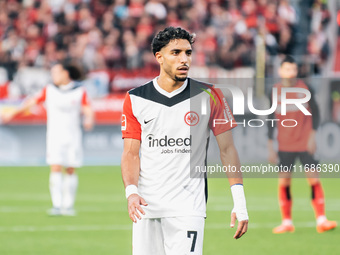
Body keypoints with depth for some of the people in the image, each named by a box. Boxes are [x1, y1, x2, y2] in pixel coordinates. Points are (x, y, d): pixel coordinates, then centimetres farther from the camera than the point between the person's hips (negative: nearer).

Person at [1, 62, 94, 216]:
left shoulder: (80, 91, 0)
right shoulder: (49, 90, 5)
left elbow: (88, 109, -3)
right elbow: (32, 102, 10)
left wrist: (89, 120, -25)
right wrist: (13, 114, 11)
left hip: (73, 136, 0)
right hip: (54, 136, 1)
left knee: (71, 170, 1)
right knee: (56, 169, -10)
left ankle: (68, 205, 10)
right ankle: (57, 205, -13)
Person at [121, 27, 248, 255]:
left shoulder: (209, 96, 1)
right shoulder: (136, 99, 4)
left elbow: (227, 149, 3)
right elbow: (131, 153, 4)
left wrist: (240, 204, -3)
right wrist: (131, 191, -15)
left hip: (188, 208, -2)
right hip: (146, 205, 2)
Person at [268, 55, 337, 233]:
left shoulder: (305, 88, -2)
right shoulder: (275, 91, 1)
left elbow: (315, 112, 3)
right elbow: (271, 119, 7)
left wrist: (313, 135, -8)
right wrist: (270, 146, 4)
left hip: (305, 143, -1)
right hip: (285, 145, 1)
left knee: (314, 179, -7)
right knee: (284, 181, 0)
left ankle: (321, 220, -5)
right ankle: (286, 222, 9)